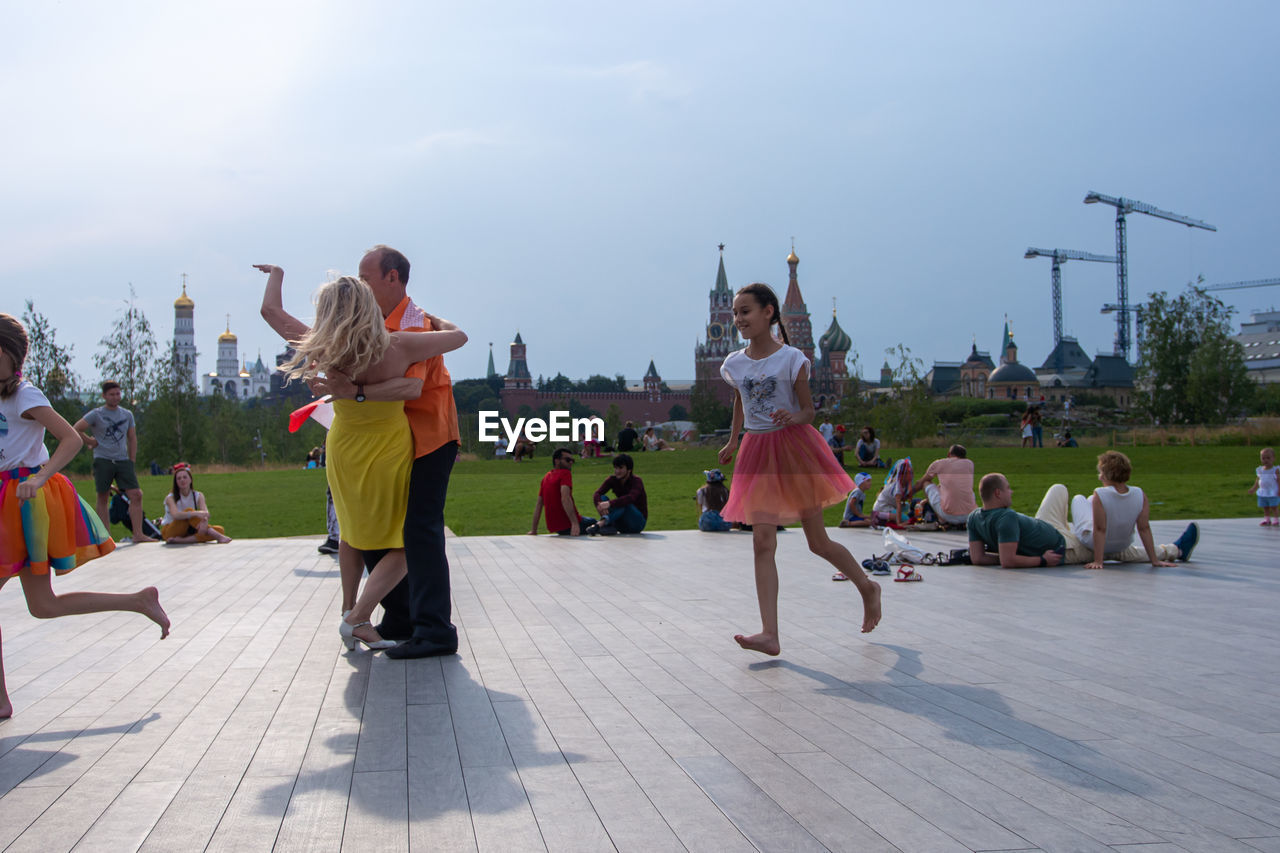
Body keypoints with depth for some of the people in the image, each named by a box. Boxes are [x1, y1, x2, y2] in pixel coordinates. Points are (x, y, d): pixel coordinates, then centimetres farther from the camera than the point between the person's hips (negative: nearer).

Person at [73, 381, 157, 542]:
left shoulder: (127, 414, 14)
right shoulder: (96, 414, 1)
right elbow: (76, 430, -3)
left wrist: (132, 461, 11)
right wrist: (91, 442, -2)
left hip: (123, 461, 4)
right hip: (103, 460, -3)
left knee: (136, 495, -8)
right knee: (103, 499, 0)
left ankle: (138, 534, -6)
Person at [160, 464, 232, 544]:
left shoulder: (198, 496, 1)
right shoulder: (170, 498, -9)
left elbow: (205, 512, -18)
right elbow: (176, 515, -31)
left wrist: (205, 520, -43)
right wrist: (196, 513, -45)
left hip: (188, 531, 4)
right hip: (170, 532, -4)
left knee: (220, 530, -19)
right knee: (189, 510, -30)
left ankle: (183, 540, -34)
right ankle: (218, 537, -44)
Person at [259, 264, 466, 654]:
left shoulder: (325, 351, -14)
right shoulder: (397, 347, -20)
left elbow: (271, 310, -1)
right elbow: (459, 336, -7)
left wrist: (276, 274, 17)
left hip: (345, 453, 4)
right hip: (390, 452, -3)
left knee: (353, 533, 27)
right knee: (402, 548, 7)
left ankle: (349, 610, 28)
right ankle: (358, 618, -7)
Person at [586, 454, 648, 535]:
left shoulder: (636, 481, -15)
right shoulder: (612, 480, -2)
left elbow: (631, 498, -37)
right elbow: (597, 494, -16)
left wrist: (609, 503, -49)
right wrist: (600, 506, -39)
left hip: (639, 522, -4)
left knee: (624, 503, -33)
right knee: (603, 498, -16)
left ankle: (600, 524, -53)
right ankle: (609, 527, -37)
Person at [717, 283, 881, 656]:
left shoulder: (791, 359, -9)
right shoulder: (734, 364, 5)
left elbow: (809, 412, -5)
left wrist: (792, 418, -26)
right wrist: (733, 442, 29)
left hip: (794, 447, -4)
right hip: (757, 452, 4)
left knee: (818, 542, 4)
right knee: (763, 544, -7)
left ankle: (868, 587, 32)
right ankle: (770, 634, -10)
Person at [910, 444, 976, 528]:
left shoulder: (938, 463, 9)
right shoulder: (970, 463, 15)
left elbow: (919, 483, 25)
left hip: (948, 514, -3)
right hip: (969, 516, 3)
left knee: (926, 483, 21)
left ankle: (942, 521, 13)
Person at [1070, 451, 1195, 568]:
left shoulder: (1100, 495, -29)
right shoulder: (1140, 495, -17)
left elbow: (1100, 530, -26)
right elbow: (1144, 529, -14)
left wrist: (1098, 562, -20)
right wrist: (1155, 561, -7)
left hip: (1090, 543, -3)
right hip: (1119, 546, 3)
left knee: (1079, 499, 16)